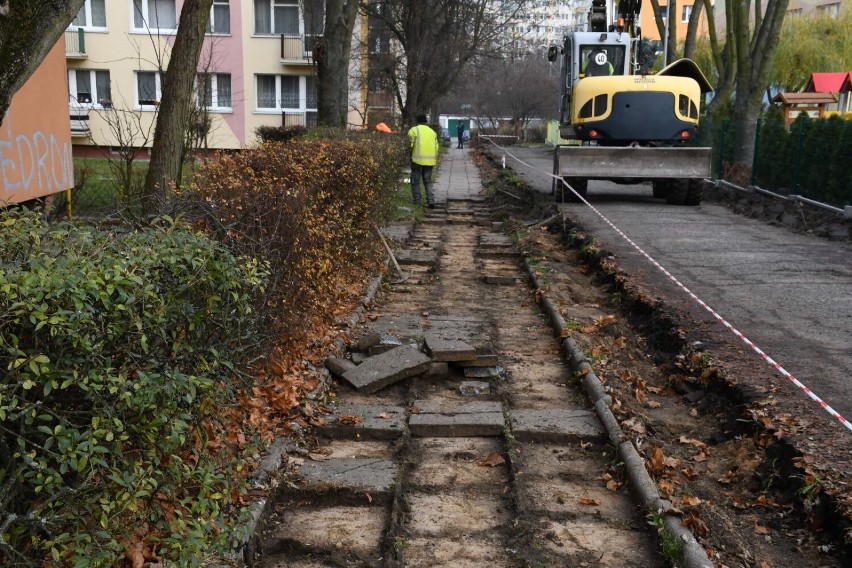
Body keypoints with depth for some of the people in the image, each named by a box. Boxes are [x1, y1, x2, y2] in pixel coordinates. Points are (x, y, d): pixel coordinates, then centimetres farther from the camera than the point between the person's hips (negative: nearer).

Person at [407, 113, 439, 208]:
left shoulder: (414, 130, 0)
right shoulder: (432, 131, 16)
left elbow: (409, 145, -8)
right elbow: (436, 148, 15)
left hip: (418, 160, -5)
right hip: (430, 160, 5)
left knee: (415, 180, 9)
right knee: (428, 181, 13)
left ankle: (416, 200, 11)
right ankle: (431, 200, 2)